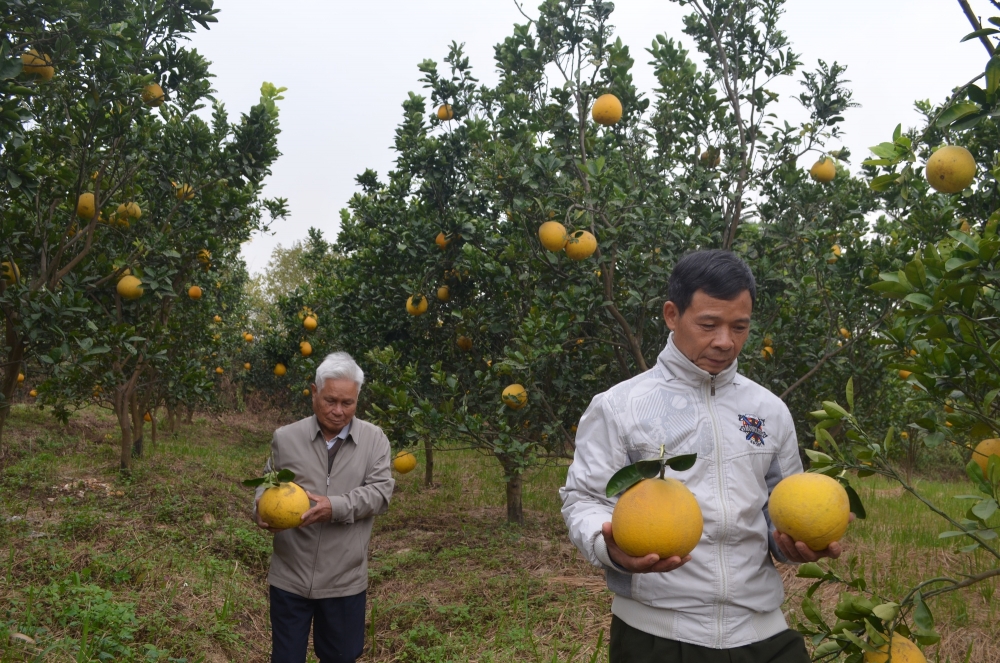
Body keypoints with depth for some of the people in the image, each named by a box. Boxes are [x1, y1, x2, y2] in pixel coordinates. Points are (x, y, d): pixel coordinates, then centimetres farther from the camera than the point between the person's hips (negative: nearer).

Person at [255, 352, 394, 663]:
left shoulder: (374, 439, -3)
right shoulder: (286, 437, -2)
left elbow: (381, 491, -10)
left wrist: (336, 507, -25)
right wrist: (262, 509, -14)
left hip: (345, 579, 0)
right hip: (290, 576, 0)